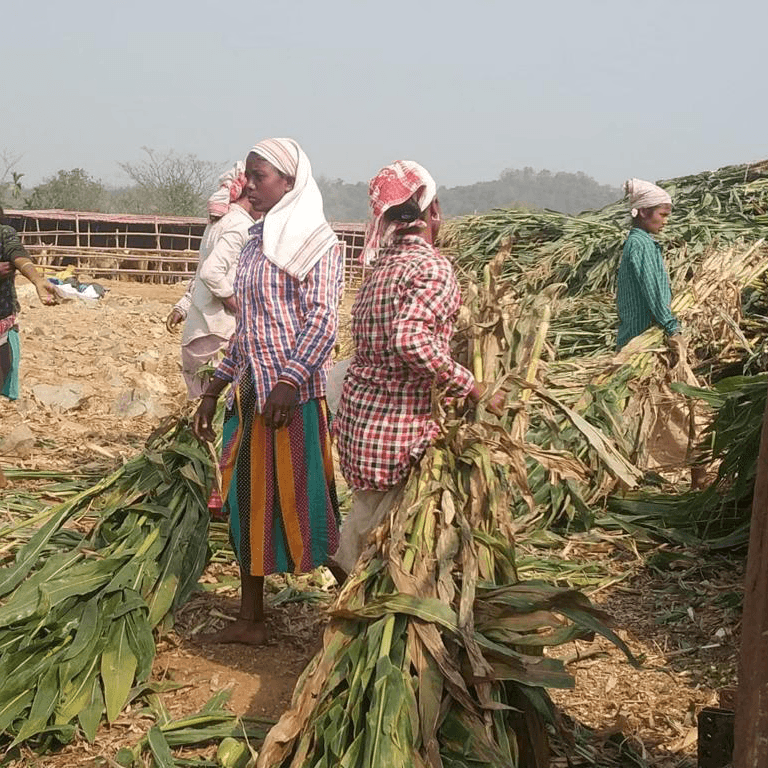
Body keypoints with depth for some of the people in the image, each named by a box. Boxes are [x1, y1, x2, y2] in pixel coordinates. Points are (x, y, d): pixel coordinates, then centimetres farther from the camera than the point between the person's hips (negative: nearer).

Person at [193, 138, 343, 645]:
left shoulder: (314, 240, -7)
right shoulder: (257, 241, 17)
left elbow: (322, 318, -17)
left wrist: (288, 380, -26)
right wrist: (214, 390, 19)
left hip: (294, 394, -8)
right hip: (250, 392, 8)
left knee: (301, 501, -3)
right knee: (249, 501, 11)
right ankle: (251, 620, 21)